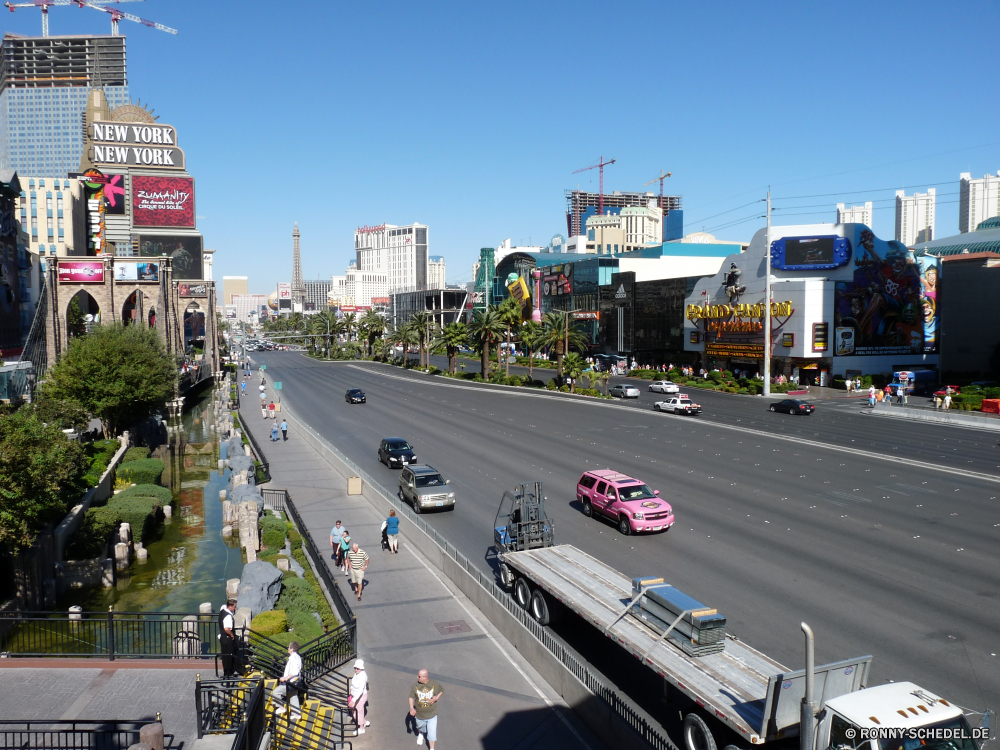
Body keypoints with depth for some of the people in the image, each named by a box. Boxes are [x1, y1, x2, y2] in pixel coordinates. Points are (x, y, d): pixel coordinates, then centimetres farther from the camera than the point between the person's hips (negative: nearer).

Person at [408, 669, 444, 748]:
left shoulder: (435, 684, -18)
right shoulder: (415, 685, -17)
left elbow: (442, 691, 2)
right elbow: (411, 697, -6)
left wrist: (437, 698, -17)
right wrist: (411, 708, -22)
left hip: (432, 714, -2)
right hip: (419, 714, 2)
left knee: (432, 732, 2)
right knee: (420, 727, 28)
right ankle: (420, 734, 63)